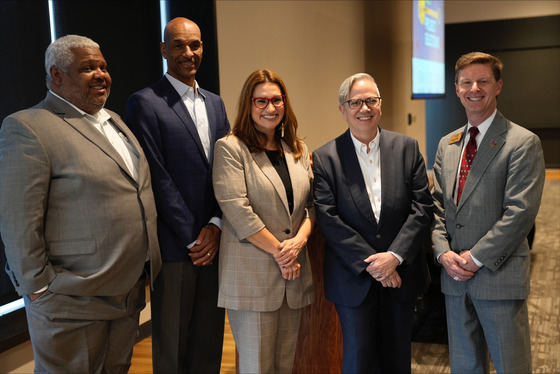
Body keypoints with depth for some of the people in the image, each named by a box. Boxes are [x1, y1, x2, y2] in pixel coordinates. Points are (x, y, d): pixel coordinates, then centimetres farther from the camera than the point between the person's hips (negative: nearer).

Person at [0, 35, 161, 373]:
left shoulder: (114, 121, 13)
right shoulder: (27, 128, -13)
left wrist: (144, 270, 14)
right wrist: (39, 288, -14)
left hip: (129, 293, 8)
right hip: (74, 306, -7)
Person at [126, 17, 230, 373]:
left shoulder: (215, 103, 14)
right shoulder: (146, 103, -6)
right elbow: (158, 177, -11)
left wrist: (216, 225, -4)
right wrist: (192, 237, -11)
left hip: (214, 239, 6)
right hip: (176, 244, -5)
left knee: (210, 337, 15)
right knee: (172, 341, 7)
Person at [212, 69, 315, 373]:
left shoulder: (298, 150, 14)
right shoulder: (230, 148, -5)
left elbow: (312, 204, 11)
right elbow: (237, 209, -13)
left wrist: (299, 240, -8)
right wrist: (278, 251, -11)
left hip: (293, 273, 6)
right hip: (252, 275, -6)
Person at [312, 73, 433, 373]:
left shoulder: (407, 148, 3)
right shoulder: (325, 158, -4)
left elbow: (422, 207, -3)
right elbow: (328, 219, -10)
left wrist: (394, 256, -14)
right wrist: (370, 263, -15)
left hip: (400, 274, 2)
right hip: (353, 279, -2)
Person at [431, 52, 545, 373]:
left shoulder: (523, 142, -8)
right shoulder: (447, 145, 12)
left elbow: (520, 212, -16)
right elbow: (437, 206, 11)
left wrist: (476, 258, -16)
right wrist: (444, 252, -5)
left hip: (499, 276, -5)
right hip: (454, 276, 6)